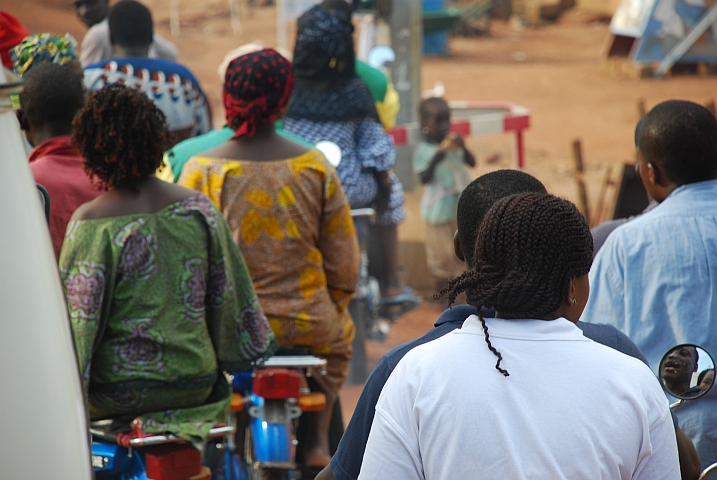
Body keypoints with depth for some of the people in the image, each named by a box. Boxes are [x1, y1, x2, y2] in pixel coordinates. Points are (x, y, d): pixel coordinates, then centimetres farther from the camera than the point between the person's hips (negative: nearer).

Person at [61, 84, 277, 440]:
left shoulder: (89, 223, -14)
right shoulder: (200, 208, -1)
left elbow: (77, 315, -13)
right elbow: (229, 293, 6)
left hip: (117, 391, -5)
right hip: (196, 384, 5)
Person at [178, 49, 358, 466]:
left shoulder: (202, 171, -10)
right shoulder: (315, 167, -4)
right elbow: (344, 260, 1)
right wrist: (332, 307, 18)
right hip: (307, 325, 2)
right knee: (340, 337, 34)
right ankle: (318, 438, 27)